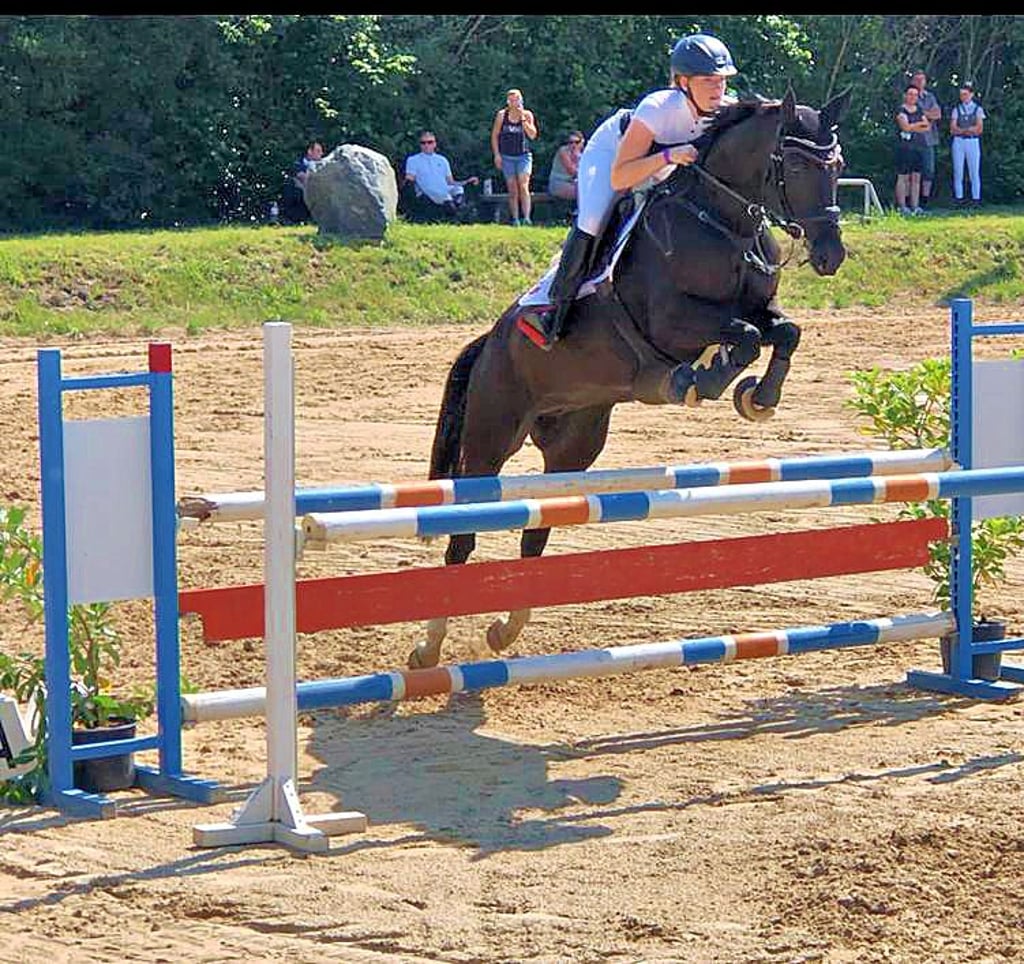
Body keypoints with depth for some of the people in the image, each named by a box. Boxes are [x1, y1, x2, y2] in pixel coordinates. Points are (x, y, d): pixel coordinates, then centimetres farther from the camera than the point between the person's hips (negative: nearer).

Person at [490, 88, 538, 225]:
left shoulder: (527, 115, 1)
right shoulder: (502, 115, 2)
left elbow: (533, 135, -7)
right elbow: (494, 135, 7)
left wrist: (523, 119, -15)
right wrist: (496, 154, -1)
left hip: (523, 155, -2)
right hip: (507, 156, 2)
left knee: (523, 186, -16)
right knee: (512, 190, 3)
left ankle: (526, 217, -23)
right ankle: (515, 219, 7)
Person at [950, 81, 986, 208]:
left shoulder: (978, 109, 6)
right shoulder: (956, 109, 9)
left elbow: (979, 129, -4)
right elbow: (953, 129, 0)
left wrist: (961, 129, -9)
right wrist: (969, 130, -12)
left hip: (973, 142, -1)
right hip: (958, 142, 1)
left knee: (974, 171, -3)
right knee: (958, 171, -1)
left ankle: (976, 198, 0)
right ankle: (958, 197, 3)